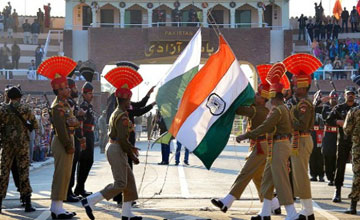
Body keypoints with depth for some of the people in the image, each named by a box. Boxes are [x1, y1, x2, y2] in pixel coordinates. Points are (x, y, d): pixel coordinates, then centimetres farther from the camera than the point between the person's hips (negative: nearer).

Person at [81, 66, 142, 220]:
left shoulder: (115, 113, 15)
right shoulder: (122, 116, -16)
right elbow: (123, 139, -21)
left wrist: (130, 147, 18)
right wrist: (132, 156, -13)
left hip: (113, 147, 11)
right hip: (116, 150, -11)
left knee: (130, 180, 12)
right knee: (120, 184, -10)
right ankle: (90, 201, -10)